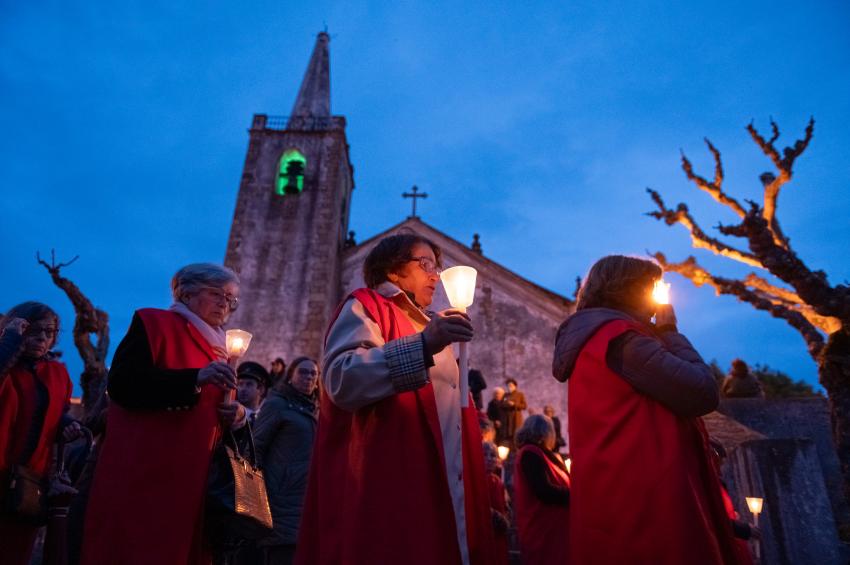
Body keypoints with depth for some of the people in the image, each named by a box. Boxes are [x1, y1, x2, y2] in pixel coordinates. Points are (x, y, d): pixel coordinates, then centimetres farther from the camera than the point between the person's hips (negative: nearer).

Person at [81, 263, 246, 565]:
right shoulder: (153, 323, -1)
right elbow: (121, 383, -14)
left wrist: (236, 414, -2)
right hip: (142, 474, -6)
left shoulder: (216, 346, 17)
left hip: (192, 477, 7)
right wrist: (195, 377, -24)